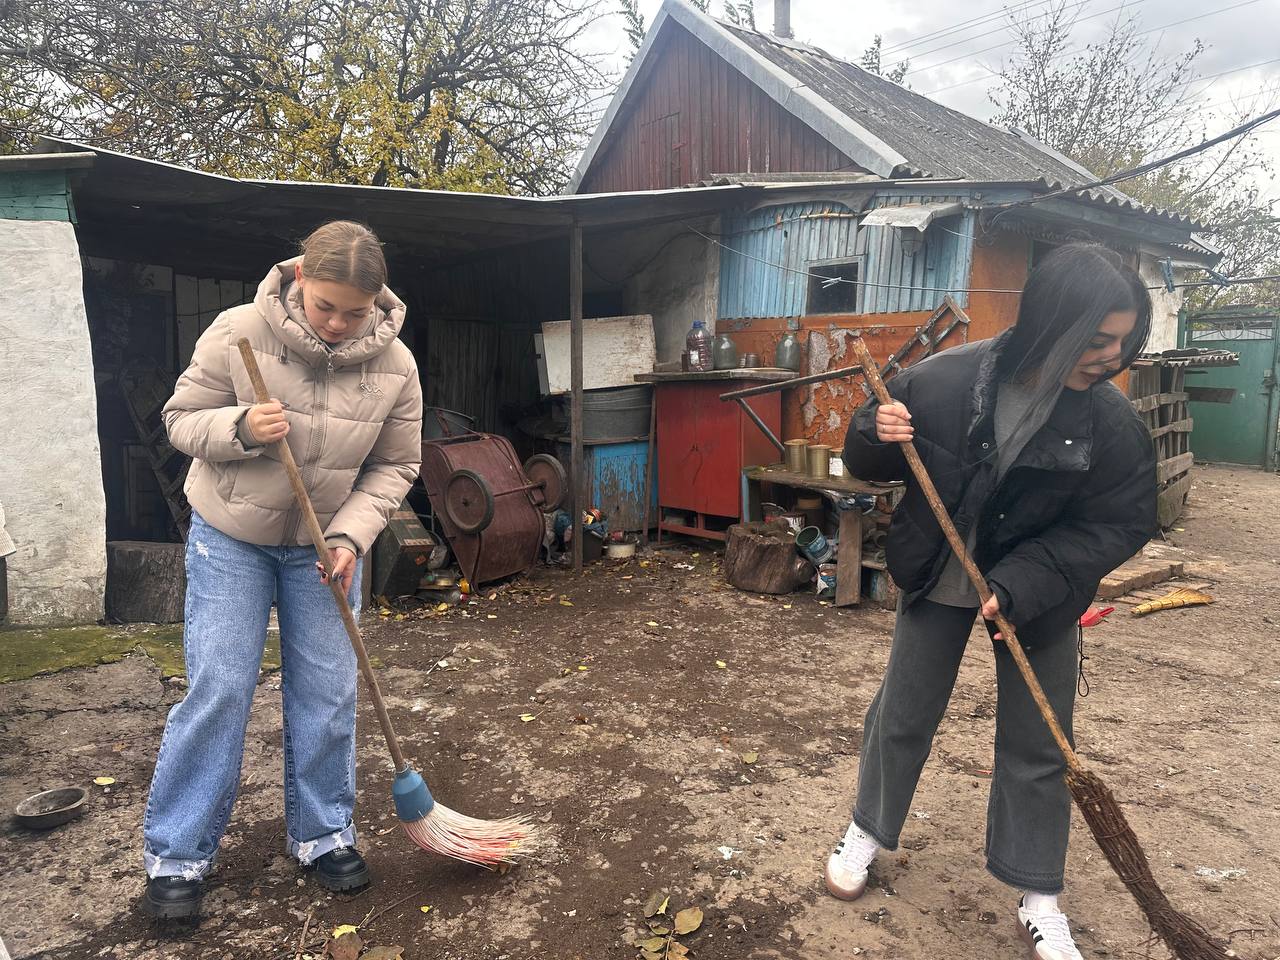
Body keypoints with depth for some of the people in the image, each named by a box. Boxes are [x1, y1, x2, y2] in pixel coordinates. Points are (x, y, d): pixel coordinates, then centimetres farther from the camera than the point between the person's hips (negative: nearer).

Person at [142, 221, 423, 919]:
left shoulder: (394, 366, -13)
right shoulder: (240, 331, -17)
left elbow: (395, 466, -4)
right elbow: (182, 418, -7)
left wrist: (350, 535, -17)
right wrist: (239, 428, -28)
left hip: (325, 544, 2)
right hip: (230, 535, -2)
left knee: (327, 693, 5)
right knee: (217, 691, -2)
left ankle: (322, 835, 25)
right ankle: (175, 856, 16)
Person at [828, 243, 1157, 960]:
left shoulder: (1112, 420, -20)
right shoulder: (943, 381, -22)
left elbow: (1120, 525, -14)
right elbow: (868, 463, -7)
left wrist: (1019, 585, -25)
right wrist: (879, 436, -31)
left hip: (1040, 594, 1)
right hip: (939, 580, 0)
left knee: (1036, 744, 10)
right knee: (902, 715, 13)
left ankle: (1038, 898, 31)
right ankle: (868, 832, 39)